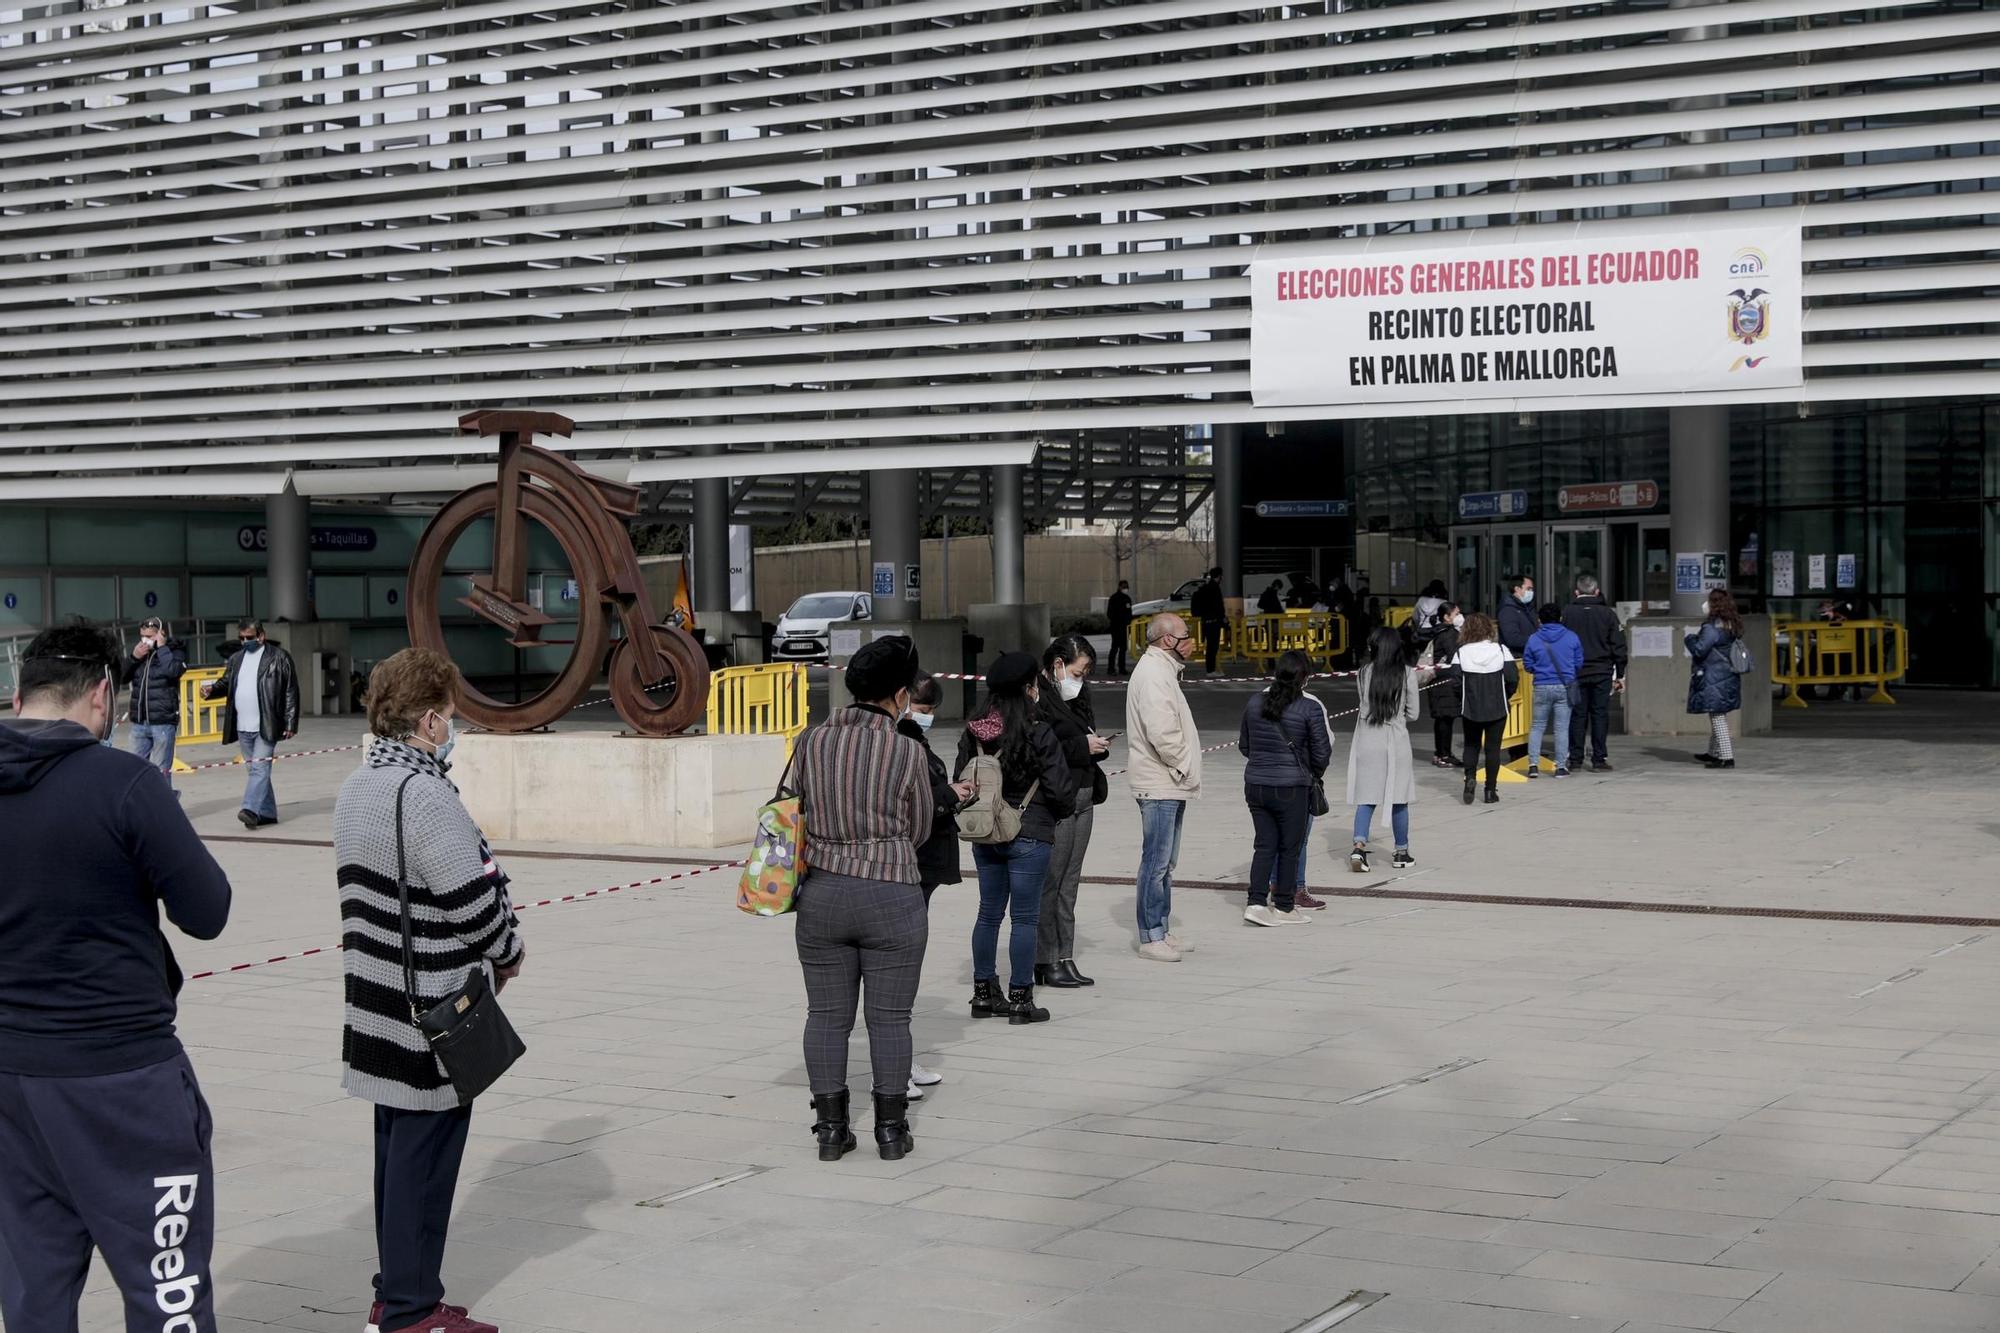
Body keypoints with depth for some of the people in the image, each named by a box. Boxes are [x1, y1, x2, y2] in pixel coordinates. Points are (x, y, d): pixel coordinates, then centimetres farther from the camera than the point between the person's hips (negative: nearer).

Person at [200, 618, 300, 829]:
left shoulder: (279, 658, -4)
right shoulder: (236, 659, 15)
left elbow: (291, 692, -6)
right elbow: (226, 682, 21)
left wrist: (291, 724, -11)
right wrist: (212, 689, -3)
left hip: (266, 726, -7)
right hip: (243, 726, 7)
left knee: (260, 769, -14)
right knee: (256, 770, 11)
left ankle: (251, 810, -23)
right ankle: (267, 813, 18)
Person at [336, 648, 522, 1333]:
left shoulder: (355, 788, 10)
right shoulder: (425, 794, -19)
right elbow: (474, 899, -20)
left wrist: (490, 949, 13)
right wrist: (508, 953, 0)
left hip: (378, 997, 9)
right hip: (434, 1008, -9)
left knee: (398, 1145, 17)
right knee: (425, 1154, -1)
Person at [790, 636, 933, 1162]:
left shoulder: (812, 742, -1)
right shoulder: (907, 752, -8)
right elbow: (920, 830, 2)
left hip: (821, 893, 3)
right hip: (892, 896, -3)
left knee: (827, 1015, 11)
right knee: (889, 1018, 7)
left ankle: (830, 1129, 15)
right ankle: (891, 1130, 13)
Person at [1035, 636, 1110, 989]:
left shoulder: (1076, 697, 18)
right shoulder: (1038, 699, -11)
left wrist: (1097, 746, 6)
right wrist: (1083, 747, -17)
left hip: (1082, 798, 9)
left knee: (1069, 883, 10)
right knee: (1049, 883, -5)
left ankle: (1064, 958, 14)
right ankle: (1045, 962, -1)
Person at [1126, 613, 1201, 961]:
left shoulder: (1162, 670, 18)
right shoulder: (1153, 674, -16)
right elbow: (1162, 733, -25)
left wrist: (1183, 770, 12)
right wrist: (1184, 769, -13)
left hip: (1170, 786, 11)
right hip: (1159, 785, -11)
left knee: (1165, 863, 16)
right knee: (1156, 862, -6)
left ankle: (1161, 932, 24)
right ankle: (1150, 938, -2)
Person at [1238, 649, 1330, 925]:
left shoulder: (1255, 702, 3)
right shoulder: (1310, 708, -11)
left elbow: (1244, 745, 12)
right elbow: (1322, 752, -7)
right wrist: (1316, 774, 13)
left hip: (1256, 785, 5)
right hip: (1292, 788, -4)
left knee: (1265, 845, 11)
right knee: (1290, 847, 7)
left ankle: (1257, 902, 1)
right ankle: (1284, 907, 14)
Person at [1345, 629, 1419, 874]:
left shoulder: (1365, 672, -1)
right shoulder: (1407, 674, -4)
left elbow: (1363, 703, 5)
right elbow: (1412, 713, 1)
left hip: (1367, 741, 1)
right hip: (1396, 740, -1)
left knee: (1366, 798, 4)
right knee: (1399, 800, 9)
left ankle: (1358, 846, -13)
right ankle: (1402, 853, 18)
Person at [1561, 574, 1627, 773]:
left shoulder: (1566, 613, -1)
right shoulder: (1607, 614, -1)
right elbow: (1618, 646, 1)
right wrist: (1620, 675, 7)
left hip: (1575, 673, 1)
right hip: (1602, 673, -1)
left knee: (1577, 715, 7)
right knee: (1600, 715, 2)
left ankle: (1575, 758, 8)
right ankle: (1599, 759, 0)